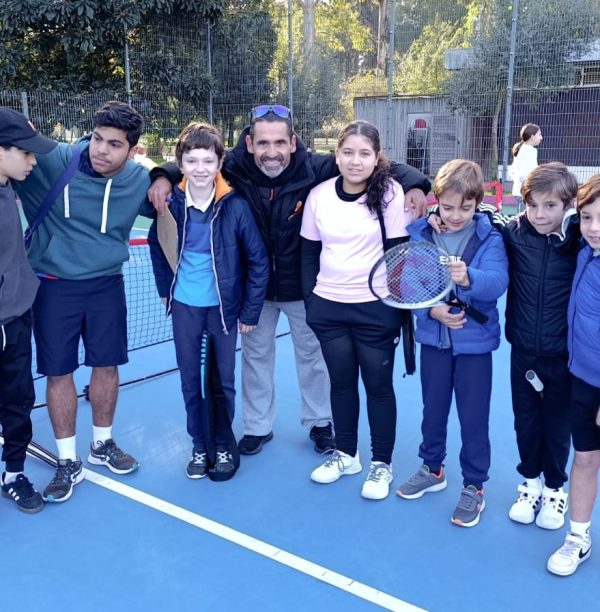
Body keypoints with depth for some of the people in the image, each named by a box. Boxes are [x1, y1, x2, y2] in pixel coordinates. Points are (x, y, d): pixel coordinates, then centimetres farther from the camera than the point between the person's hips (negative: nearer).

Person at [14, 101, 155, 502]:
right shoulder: (54, 160, -18)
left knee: (107, 365, 12)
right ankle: (68, 462, 22)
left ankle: (102, 445, 34)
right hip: (54, 285, -3)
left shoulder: (139, 180, -6)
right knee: (59, 371, 5)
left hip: (106, 284, 3)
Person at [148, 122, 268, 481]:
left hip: (223, 305, -2)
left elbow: (258, 260, -10)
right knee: (190, 379, 11)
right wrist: (165, 289, 9)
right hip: (184, 305, 2)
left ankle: (223, 446, 30)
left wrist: (250, 311, -9)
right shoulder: (170, 203, -9)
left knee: (223, 380, 10)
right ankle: (200, 446, 29)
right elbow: (157, 246, 10)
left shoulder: (236, 206, -17)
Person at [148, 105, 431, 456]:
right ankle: (258, 427, 38)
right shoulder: (234, 168, -19)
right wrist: (165, 177, -22)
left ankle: (319, 422, 41)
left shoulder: (317, 169, -24)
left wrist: (412, 184, -32)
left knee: (312, 354, 17)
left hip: (303, 285, -1)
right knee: (256, 355, 17)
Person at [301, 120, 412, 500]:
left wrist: (396, 306, -11)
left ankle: (382, 463, 24)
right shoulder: (318, 195, 0)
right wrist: (310, 300, 4)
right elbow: (309, 253, 7)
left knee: (379, 386, 8)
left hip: (376, 308, -3)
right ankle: (346, 454, 33)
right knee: (341, 383, 15)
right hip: (329, 307, 3)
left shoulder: (390, 193, -9)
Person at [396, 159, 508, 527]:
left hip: (474, 341, -3)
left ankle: (474, 486, 24)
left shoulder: (490, 237, -11)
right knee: (433, 409, 18)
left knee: (474, 417, 6)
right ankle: (433, 469, 39)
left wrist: (468, 277, -46)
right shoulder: (419, 234, -5)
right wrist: (432, 310, -22)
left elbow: (498, 282, -26)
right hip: (433, 338, 3)